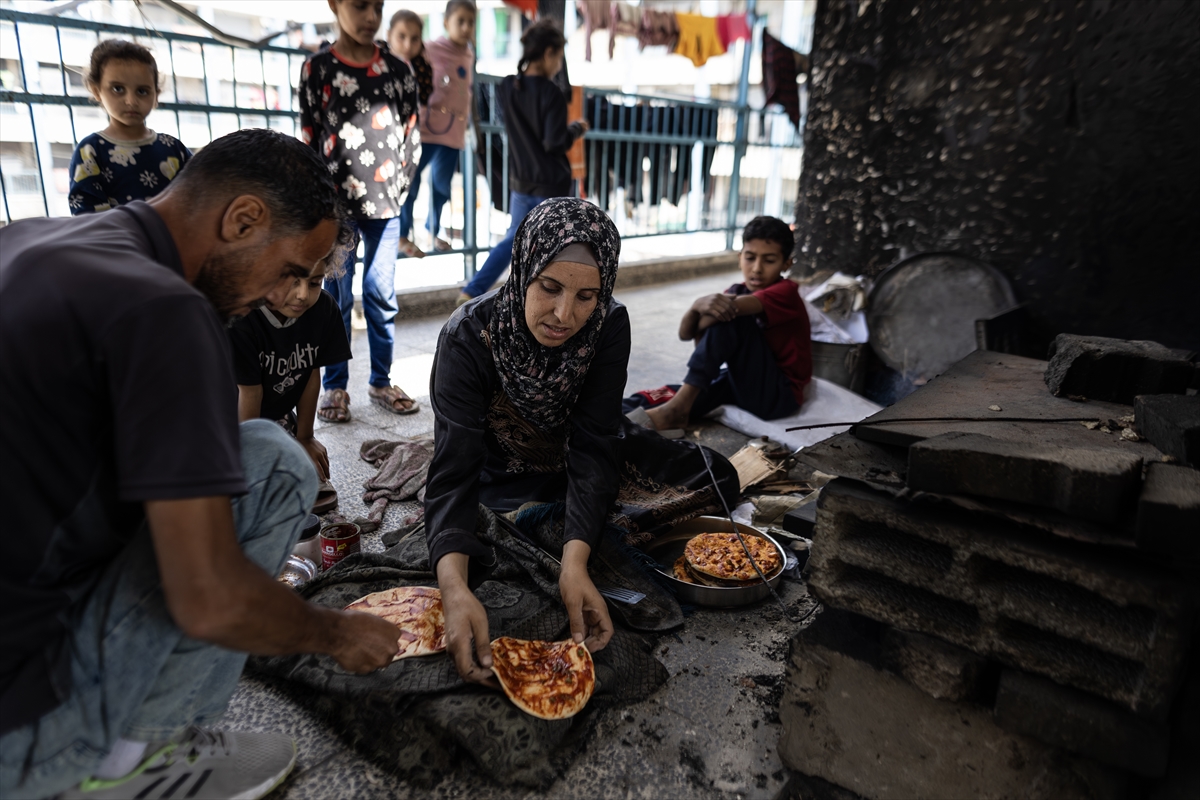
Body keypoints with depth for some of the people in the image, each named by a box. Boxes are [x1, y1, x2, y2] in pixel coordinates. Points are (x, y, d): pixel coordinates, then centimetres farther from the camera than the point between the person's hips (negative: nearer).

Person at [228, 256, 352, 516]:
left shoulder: (323, 308, -17)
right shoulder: (240, 321, -32)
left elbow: (312, 375, -7)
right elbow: (249, 394, -24)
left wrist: (304, 438, 1)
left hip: (278, 414, 5)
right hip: (231, 419, -5)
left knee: (322, 496, 3)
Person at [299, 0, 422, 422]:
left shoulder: (397, 70, 9)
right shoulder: (317, 68, 2)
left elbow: (410, 133, 11)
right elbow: (308, 138, 0)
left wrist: (399, 182, 0)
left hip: (385, 200, 2)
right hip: (338, 201, -2)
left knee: (382, 296, 6)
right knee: (338, 297, 4)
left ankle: (381, 381, 18)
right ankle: (335, 386, 14)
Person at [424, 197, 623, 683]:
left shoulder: (609, 327, -21)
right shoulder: (469, 338, -28)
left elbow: (592, 449, -26)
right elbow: (454, 470, -34)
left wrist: (575, 561, -42)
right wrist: (454, 586, -52)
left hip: (572, 481, 3)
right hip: (497, 486, -2)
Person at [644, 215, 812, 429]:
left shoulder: (785, 293, -14)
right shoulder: (737, 292, 5)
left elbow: (733, 308, -34)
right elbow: (685, 333, -8)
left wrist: (702, 331, -15)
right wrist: (698, 306, -30)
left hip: (780, 394, -7)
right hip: (745, 383, 7)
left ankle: (678, 407, -29)